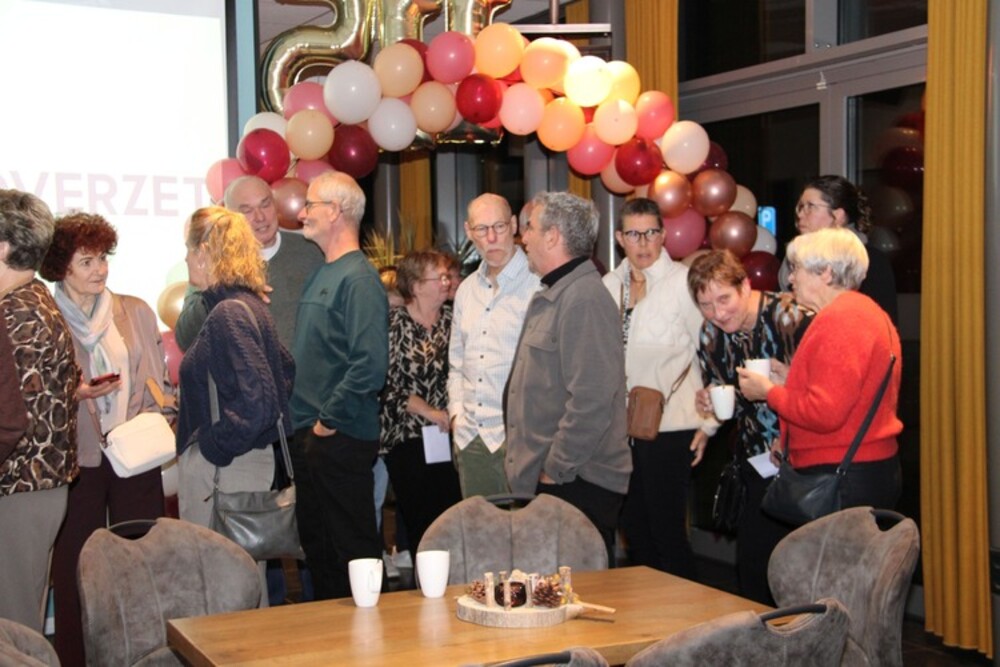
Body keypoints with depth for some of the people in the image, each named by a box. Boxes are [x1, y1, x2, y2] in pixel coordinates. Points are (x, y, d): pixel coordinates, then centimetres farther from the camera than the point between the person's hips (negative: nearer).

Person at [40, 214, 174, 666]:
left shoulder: (135, 312, 9)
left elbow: (159, 383, 12)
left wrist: (155, 423, -5)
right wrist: (74, 394, -14)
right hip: (77, 456, -2)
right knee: (76, 565, 2)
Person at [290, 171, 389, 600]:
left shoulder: (358, 278, -14)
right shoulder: (322, 274, 15)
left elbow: (370, 364, -24)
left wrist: (329, 419, -17)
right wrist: (304, 423, 12)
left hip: (340, 438, -10)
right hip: (308, 436, 10)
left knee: (353, 547, 0)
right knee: (316, 544, 17)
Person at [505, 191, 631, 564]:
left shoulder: (584, 299, -16)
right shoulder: (553, 296, 18)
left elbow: (591, 400, -24)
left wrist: (554, 471, -18)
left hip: (577, 483, -10)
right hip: (548, 478, 10)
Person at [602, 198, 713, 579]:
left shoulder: (683, 282, -8)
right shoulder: (609, 285, 9)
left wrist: (708, 423, -8)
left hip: (669, 429, -6)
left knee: (668, 534, -1)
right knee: (634, 531, 13)